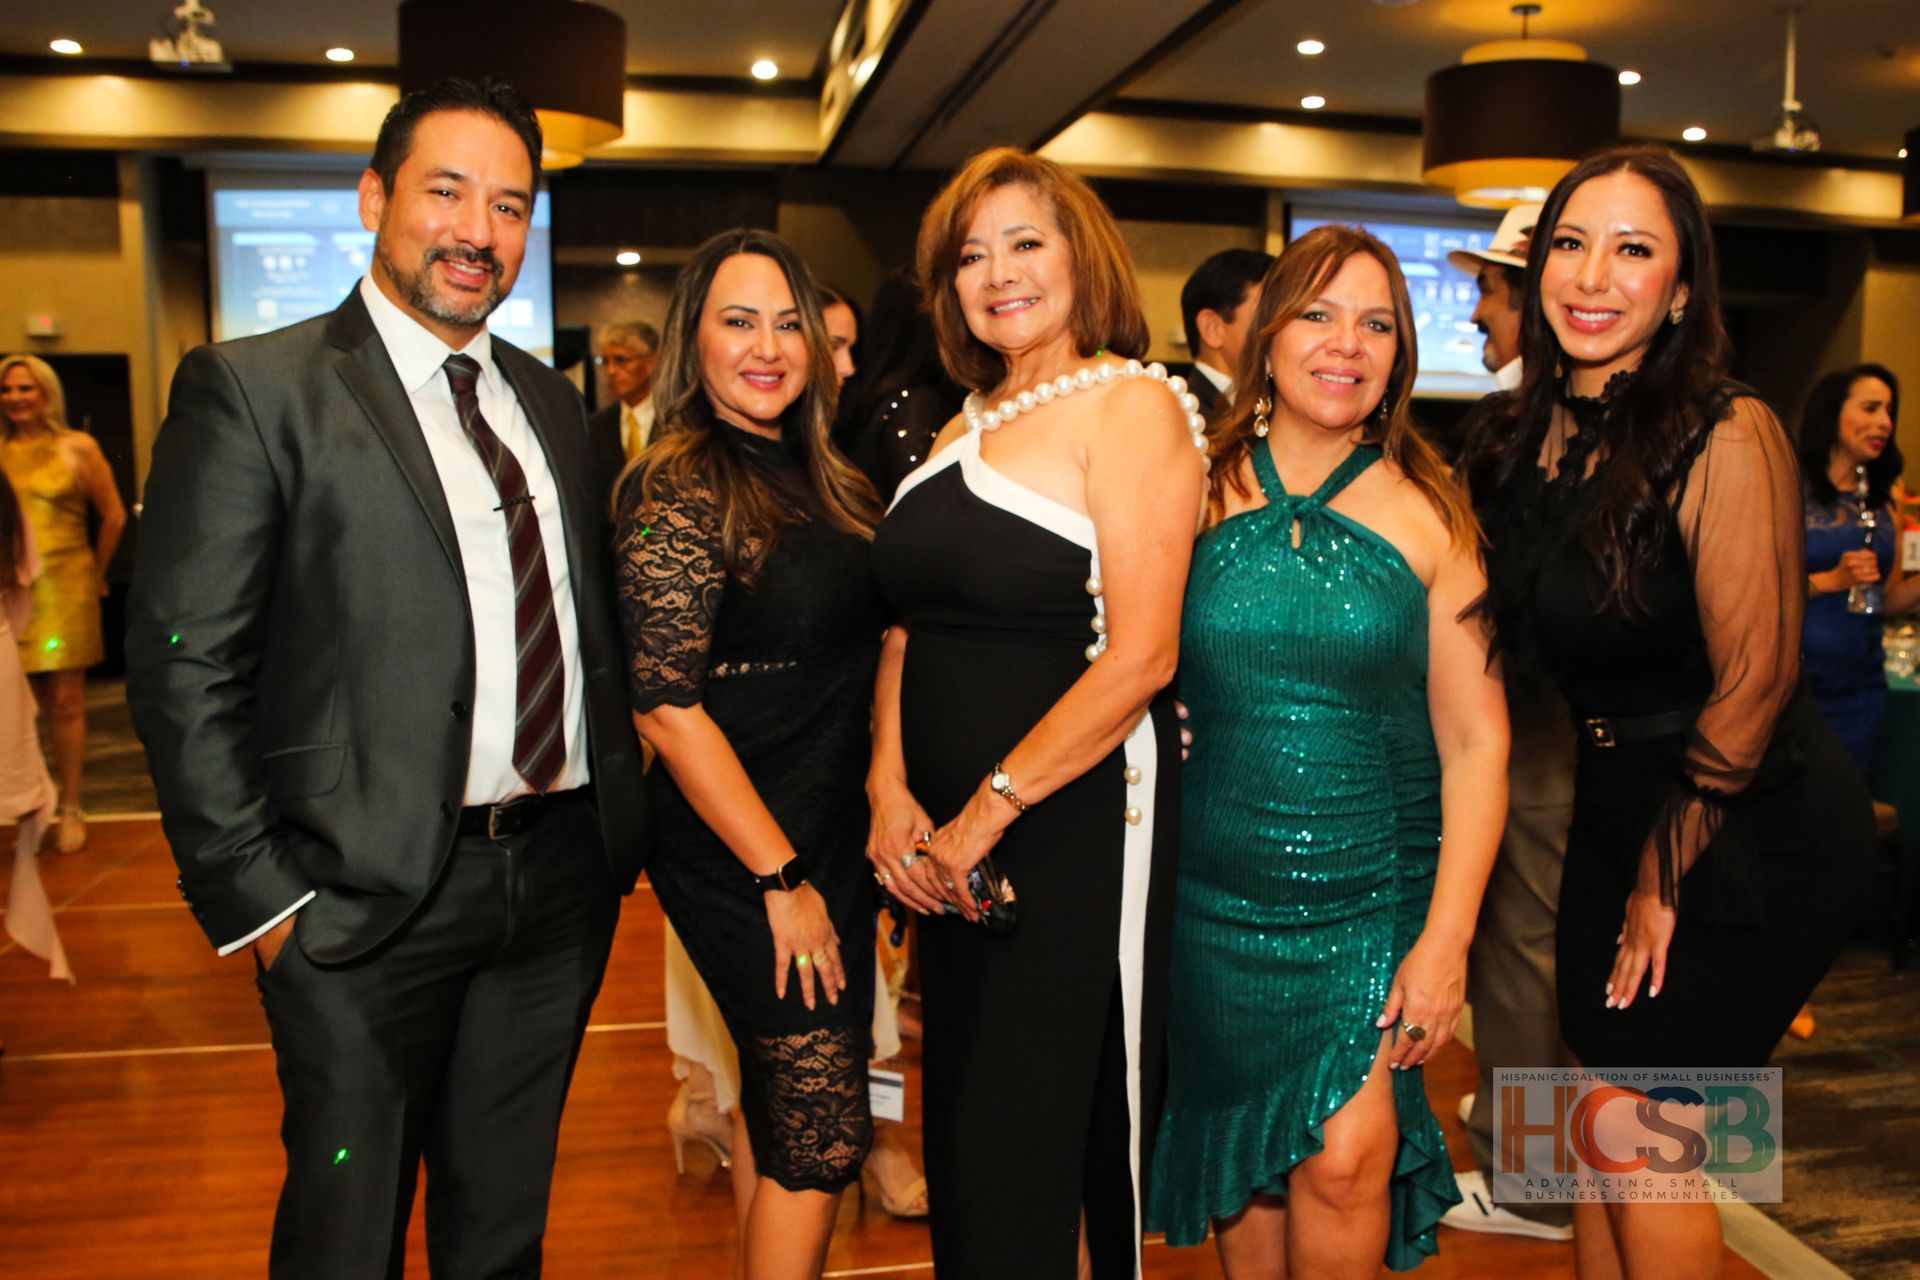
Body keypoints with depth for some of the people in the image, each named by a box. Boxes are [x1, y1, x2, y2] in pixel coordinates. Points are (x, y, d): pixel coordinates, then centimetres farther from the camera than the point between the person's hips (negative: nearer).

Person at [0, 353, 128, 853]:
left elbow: (113, 516, 5)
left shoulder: (77, 447, 1)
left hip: (65, 585, -2)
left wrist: (97, 573, 11)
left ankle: (71, 809, 8)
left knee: (65, 702, -1)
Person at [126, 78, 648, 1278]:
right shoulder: (251, 389, -8)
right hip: (368, 902, -5)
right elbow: (183, 669, -11)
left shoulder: (553, 403, 11)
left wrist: (621, 819, 7)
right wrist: (259, 899, -12)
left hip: (565, 881, 5)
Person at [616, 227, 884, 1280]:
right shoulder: (678, 490, -15)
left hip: (831, 835, 8)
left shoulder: (814, 477, 9)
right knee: (822, 1132, 1)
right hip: (741, 857, -7)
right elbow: (666, 707, -19)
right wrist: (781, 877, -17)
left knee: (774, 1096, 20)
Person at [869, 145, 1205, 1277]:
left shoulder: (1131, 404, -9)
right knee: (965, 1131, 17)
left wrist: (988, 811, -15)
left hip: (1077, 827, -7)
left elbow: (1140, 655, -17)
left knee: (1042, 1143, 4)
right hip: (952, 844, 7)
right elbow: (911, 623, 12)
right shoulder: (969, 427, 13)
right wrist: (891, 789, -3)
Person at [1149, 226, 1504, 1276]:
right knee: (1240, 1169, 12)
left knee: (1347, 1157, -10)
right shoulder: (1199, 493, 1)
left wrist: (1447, 935, -8)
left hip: (1376, 901, -1)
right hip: (1218, 900, 1)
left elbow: (1475, 743, -1)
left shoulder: (1429, 519, 0)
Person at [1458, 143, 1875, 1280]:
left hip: (1755, 830, -6)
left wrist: (1664, 876, -9)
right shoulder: (1523, 436, 0)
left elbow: (1754, 681, -18)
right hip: (1616, 803, 7)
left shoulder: (1727, 435, -20)